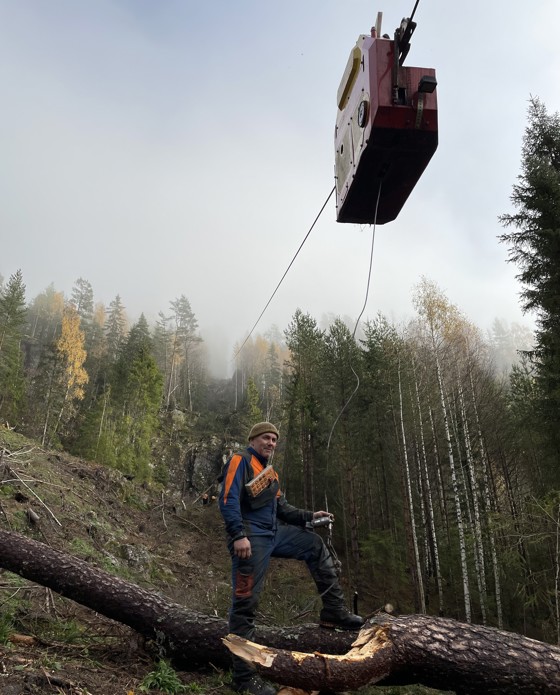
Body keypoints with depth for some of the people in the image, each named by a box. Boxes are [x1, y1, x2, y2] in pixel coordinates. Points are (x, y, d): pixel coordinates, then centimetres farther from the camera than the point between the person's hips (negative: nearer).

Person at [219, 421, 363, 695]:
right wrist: (239, 535, -27)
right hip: (251, 538, -9)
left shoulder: (270, 472, 21)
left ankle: (334, 611, 9)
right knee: (245, 602, -5)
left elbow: (281, 508, 20)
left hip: (275, 533, 9)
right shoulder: (240, 461, -6)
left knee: (315, 545, 9)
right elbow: (228, 499, -18)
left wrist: (309, 516, 6)